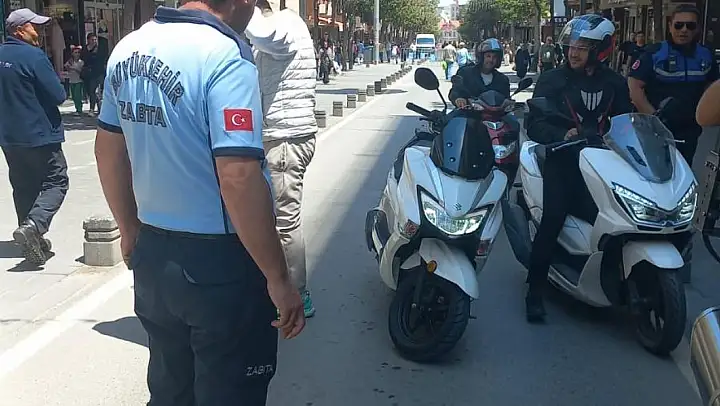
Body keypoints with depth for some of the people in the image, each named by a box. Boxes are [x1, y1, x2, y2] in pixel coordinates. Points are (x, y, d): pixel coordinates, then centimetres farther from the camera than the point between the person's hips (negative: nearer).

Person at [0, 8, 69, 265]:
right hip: (40, 134, -8)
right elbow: (58, 95, -16)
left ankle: (32, 239, 18)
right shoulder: (33, 55, -16)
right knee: (56, 182, 0)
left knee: (23, 187, 14)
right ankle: (33, 226, -20)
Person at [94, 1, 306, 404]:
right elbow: (239, 180, -27)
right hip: (218, 263, -7)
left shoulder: (129, 48, 4)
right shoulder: (225, 57, -20)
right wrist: (278, 277, -19)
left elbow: (108, 149, 13)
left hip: (152, 254, 7)